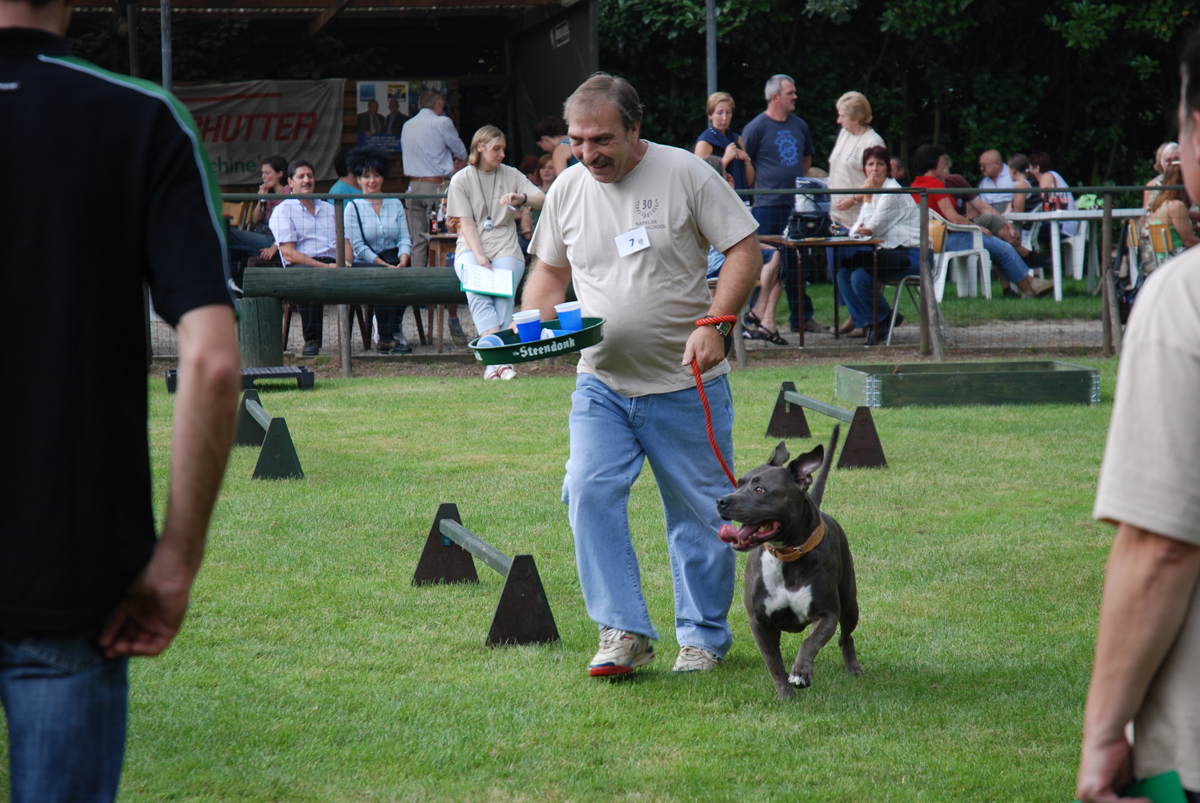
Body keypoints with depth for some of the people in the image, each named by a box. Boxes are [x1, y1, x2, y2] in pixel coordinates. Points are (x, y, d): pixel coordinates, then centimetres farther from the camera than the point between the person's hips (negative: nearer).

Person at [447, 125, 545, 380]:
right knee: (477, 291, -31)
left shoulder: (511, 175, 15)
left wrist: (521, 198, -16)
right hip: (471, 248, -1)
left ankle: (495, 363, -35)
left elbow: (543, 200, 6)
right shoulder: (461, 180, 9)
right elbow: (467, 223, 1)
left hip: (505, 248, 1)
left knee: (503, 291, -28)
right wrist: (479, 256, -13)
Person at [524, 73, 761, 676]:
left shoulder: (684, 174, -8)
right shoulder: (567, 190, 5)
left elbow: (744, 248, -6)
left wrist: (714, 322, -18)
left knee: (699, 512, 5)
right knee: (588, 493, -15)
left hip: (685, 384, -3)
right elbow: (550, 269, 18)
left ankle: (704, 635, 20)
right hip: (601, 383, 3)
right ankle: (623, 632, -10)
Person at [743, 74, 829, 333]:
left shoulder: (799, 126, 12)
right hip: (768, 207, -6)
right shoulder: (756, 128, -7)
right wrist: (761, 187, -4)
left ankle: (802, 317, 19)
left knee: (797, 263, 12)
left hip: (797, 204, 6)